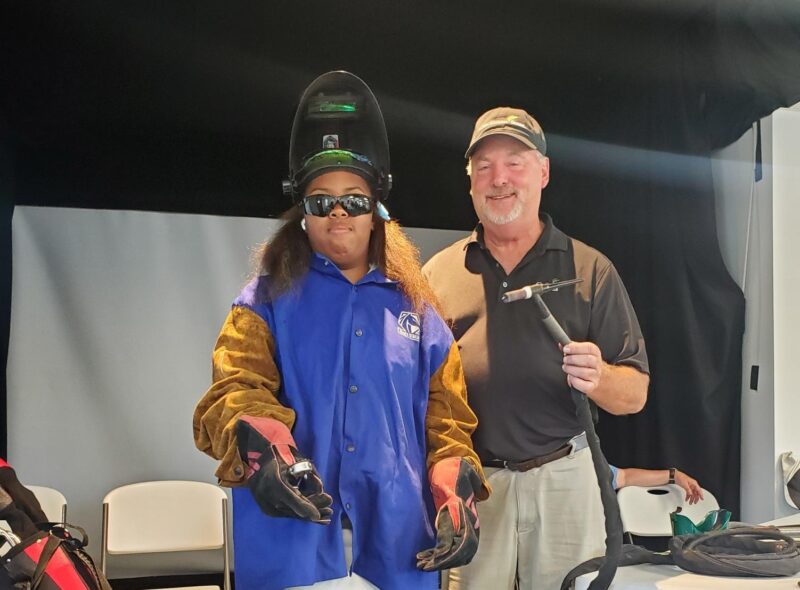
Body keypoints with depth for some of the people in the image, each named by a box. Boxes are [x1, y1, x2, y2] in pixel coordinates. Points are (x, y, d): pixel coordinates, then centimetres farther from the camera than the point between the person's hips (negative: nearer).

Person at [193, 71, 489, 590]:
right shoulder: (267, 303, 6)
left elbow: (446, 420, 14)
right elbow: (233, 392, -8)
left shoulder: (417, 311, 14)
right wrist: (260, 445, -29)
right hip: (294, 548, -2)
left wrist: (457, 496, -2)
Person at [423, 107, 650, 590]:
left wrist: (598, 379, -19)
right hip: (467, 484, 1)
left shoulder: (590, 270, 3)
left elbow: (636, 394, 2)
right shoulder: (438, 275, 7)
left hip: (564, 479, 0)